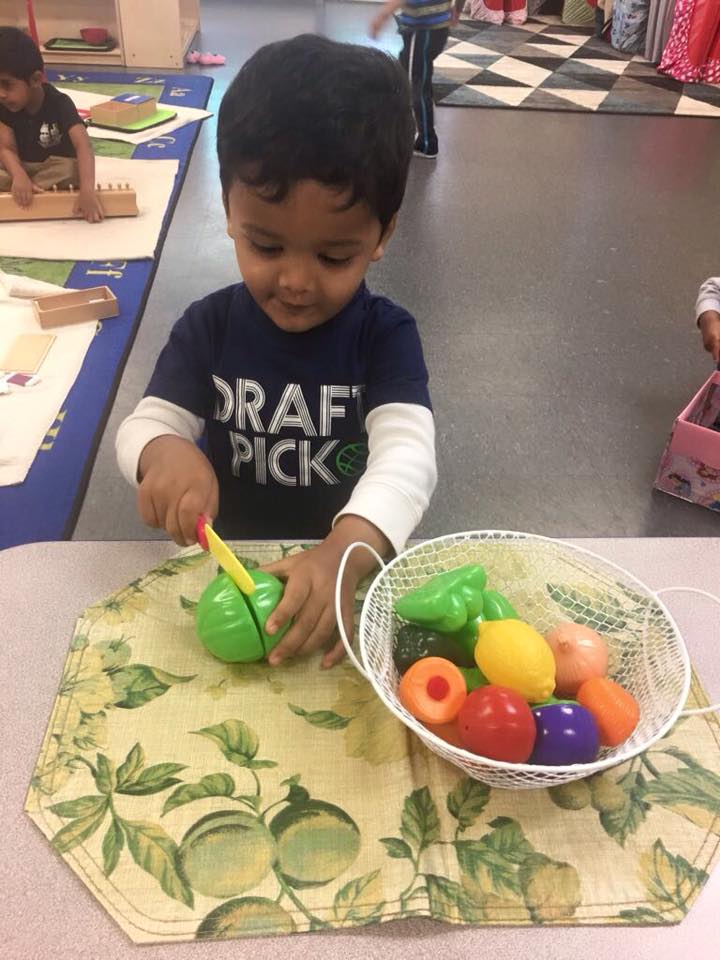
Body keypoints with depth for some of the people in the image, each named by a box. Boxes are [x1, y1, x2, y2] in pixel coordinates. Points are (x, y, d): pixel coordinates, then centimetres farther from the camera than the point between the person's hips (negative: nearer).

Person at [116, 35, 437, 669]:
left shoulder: (386, 336, -10)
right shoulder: (209, 328, -4)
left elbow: (408, 455, -23)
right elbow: (145, 424, -3)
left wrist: (346, 553, -42)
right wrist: (164, 453, -29)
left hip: (353, 569, -1)